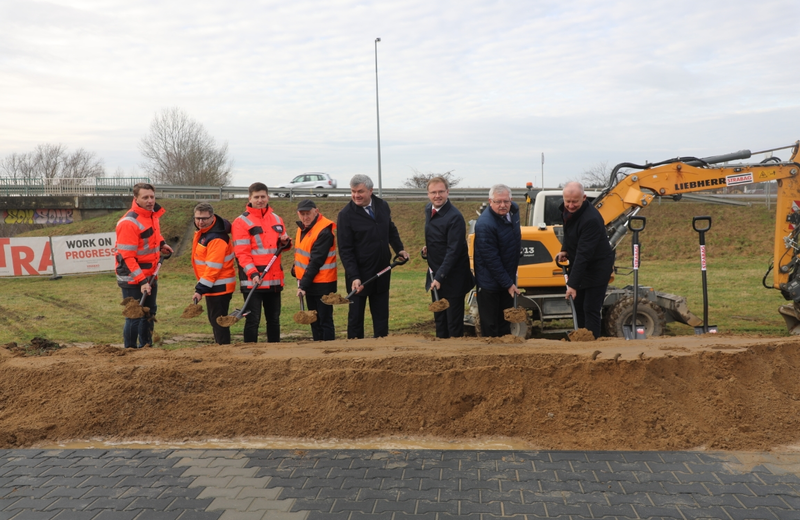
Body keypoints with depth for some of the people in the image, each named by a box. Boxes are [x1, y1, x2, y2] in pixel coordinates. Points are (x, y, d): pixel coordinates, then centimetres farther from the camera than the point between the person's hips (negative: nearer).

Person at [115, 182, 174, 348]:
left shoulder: (153, 214, 4)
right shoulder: (129, 222, -22)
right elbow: (127, 257, -23)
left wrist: (161, 244, 9)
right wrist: (141, 281, -26)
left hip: (150, 276, 9)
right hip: (133, 278, -9)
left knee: (150, 313, 19)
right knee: (134, 316, -2)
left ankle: (146, 347, 33)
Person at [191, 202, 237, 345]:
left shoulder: (216, 239, -23)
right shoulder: (202, 231, 8)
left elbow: (213, 268, -26)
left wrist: (200, 289, -25)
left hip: (219, 287, -10)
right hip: (213, 286, 10)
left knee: (218, 321, -6)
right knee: (214, 320, 17)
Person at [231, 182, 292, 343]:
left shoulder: (276, 219, 13)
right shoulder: (241, 222, -5)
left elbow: (282, 244, 22)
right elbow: (241, 252, -12)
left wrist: (285, 242, -2)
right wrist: (252, 273, -24)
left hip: (274, 279, 6)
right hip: (252, 280, -6)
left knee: (274, 318, 13)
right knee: (253, 319, -3)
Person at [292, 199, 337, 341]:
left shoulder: (324, 232, -19)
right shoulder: (302, 227, 8)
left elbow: (316, 262, -22)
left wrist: (304, 285, -22)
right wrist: (296, 271, 7)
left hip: (322, 285, -8)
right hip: (309, 283, 9)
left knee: (325, 320, -3)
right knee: (314, 320, 14)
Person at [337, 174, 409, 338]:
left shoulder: (382, 206, 1)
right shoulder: (346, 215, -13)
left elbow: (391, 230, 19)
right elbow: (345, 250, -15)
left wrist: (399, 249, 4)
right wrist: (354, 277, -22)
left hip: (382, 272, 5)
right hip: (359, 275, -4)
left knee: (381, 314, 12)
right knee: (356, 316, 6)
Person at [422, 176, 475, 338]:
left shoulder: (455, 217, -20)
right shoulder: (428, 210, 5)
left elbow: (453, 251, -23)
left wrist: (440, 277, -26)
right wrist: (427, 248, 2)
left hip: (452, 278, -8)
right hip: (435, 275, 8)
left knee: (454, 320, 2)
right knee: (439, 319, 16)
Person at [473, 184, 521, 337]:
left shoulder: (514, 210, -3)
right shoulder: (485, 225, -28)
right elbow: (491, 259, -25)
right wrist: (508, 284, -19)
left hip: (508, 277, 8)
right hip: (490, 281, -7)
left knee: (505, 322, 18)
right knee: (490, 326, 4)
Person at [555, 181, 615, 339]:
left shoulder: (591, 219, -32)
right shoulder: (567, 210, -4)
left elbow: (584, 254, -34)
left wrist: (573, 284, -34)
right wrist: (565, 249, 0)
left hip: (597, 267, -9)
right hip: (579, 265, 9)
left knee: (590, 309, -8)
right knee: (578, 306, 14)